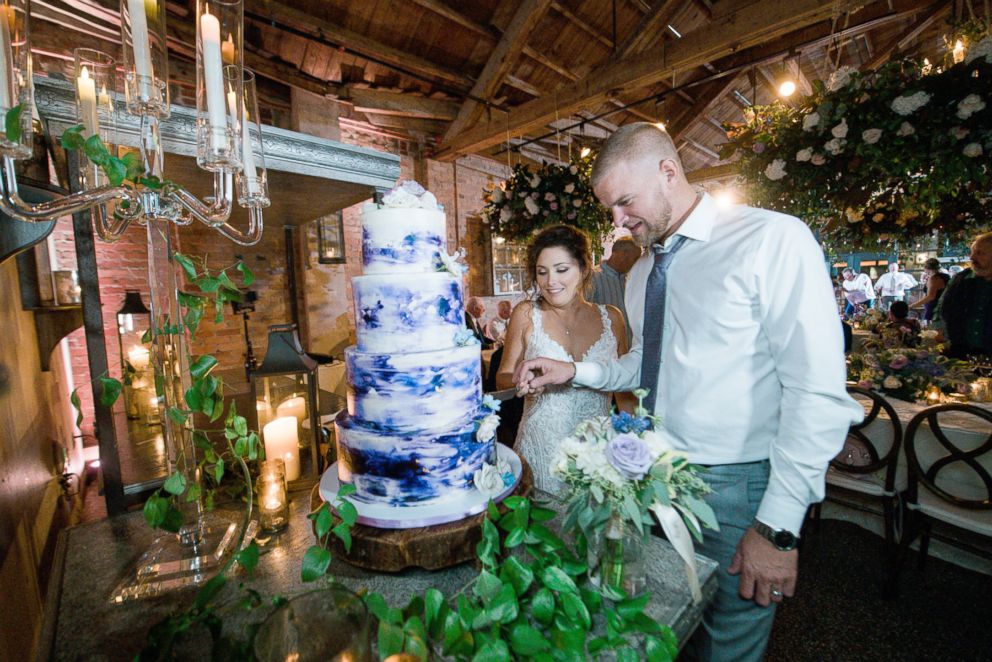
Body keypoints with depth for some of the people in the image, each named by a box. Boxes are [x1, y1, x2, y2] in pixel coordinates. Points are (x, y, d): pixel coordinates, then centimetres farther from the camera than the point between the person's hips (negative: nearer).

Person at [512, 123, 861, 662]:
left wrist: (779, 527, -18)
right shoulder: (640, 273, 8)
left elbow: (818, 392, -18)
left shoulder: (773, 240, -14)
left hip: (736, 487, -5)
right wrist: (574, 371, 0)